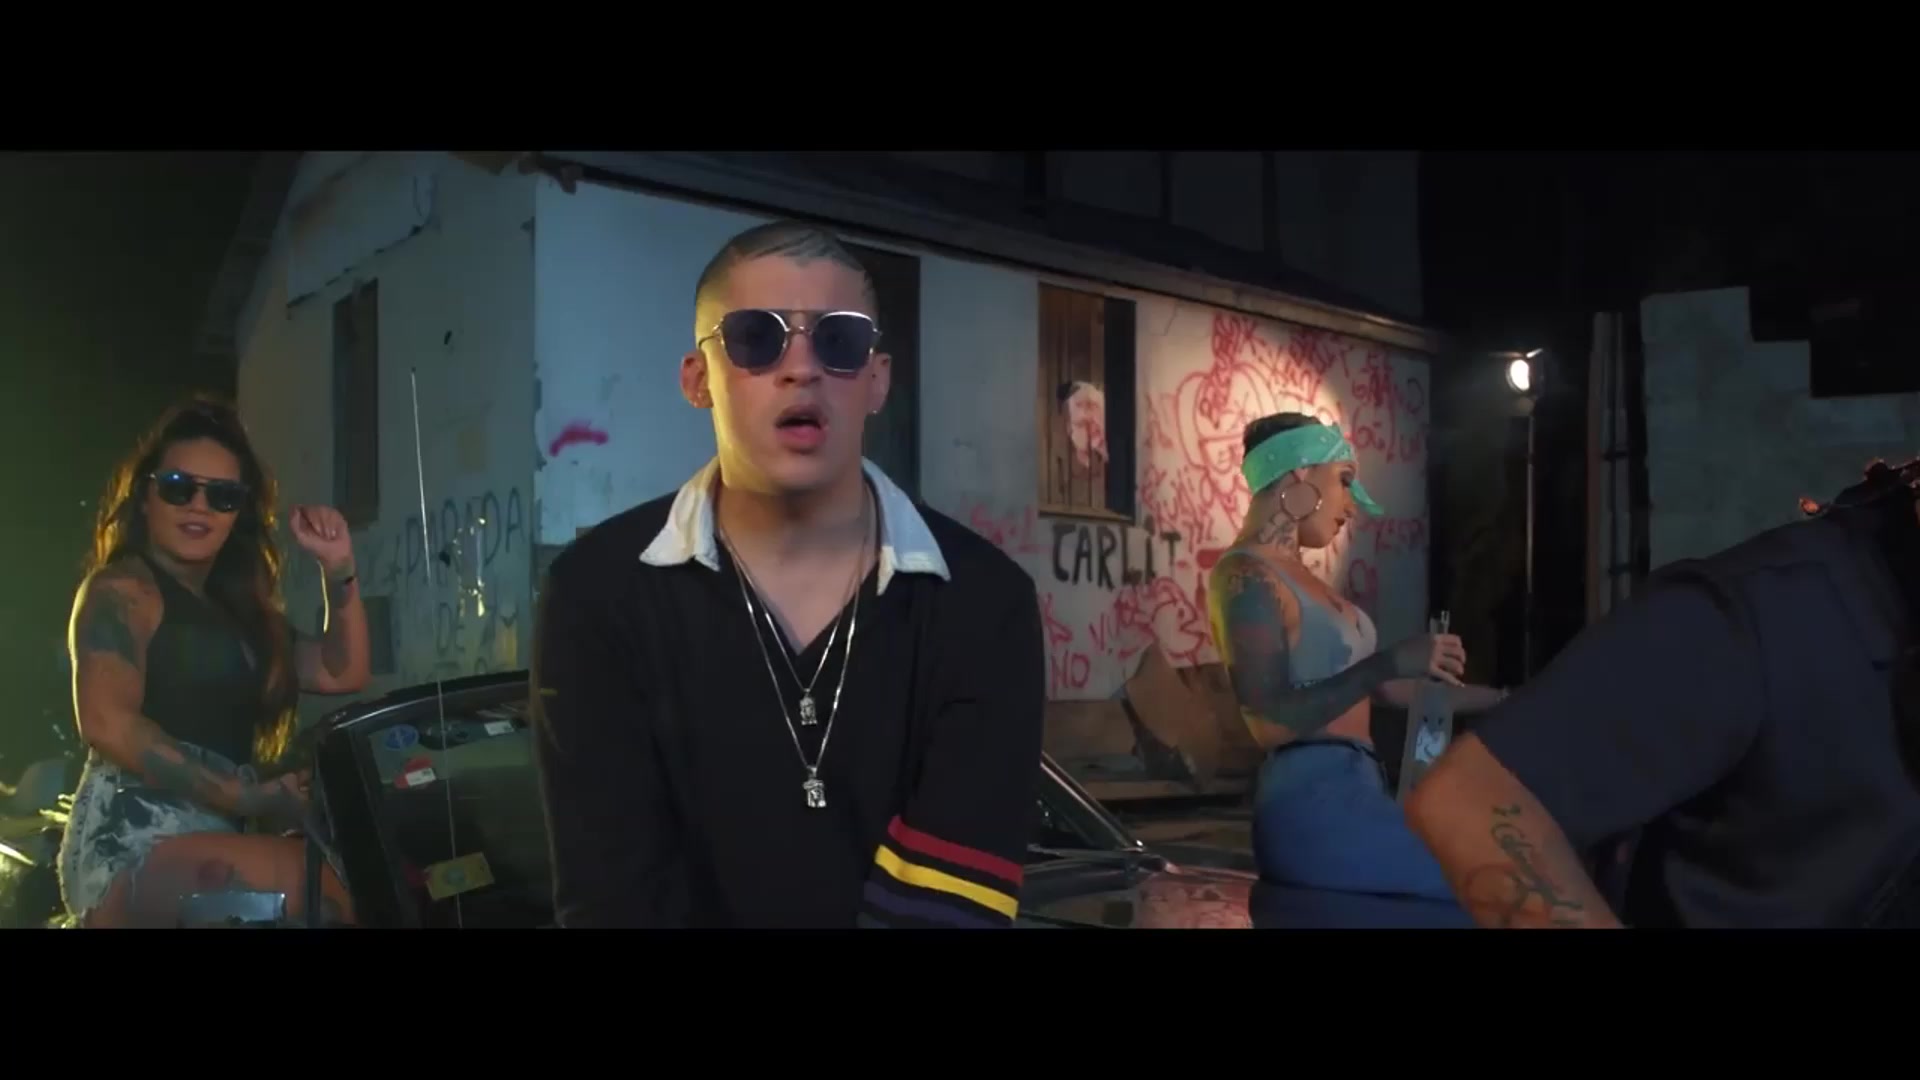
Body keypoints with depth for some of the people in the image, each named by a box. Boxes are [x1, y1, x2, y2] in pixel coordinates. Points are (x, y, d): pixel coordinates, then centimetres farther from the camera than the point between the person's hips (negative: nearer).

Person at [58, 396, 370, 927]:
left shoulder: (234, 605, 22)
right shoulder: (121, 588, -1)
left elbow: (341, 674, 17)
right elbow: (108, 724, -16)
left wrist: (339, 570, 5)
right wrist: (251, 797, -20)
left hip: (207, 840, 9)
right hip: (134, 849, -9)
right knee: (348, 891, -31)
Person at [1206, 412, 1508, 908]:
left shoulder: (1299, 577, 18)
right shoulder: (1247, 577, -11)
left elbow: (1385, 688, 21)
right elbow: (1269, 722, -21)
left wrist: (1503, 700, 24)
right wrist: (1388, 662, -22)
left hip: (1350, 794, 10)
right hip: (1315, 805, -10)